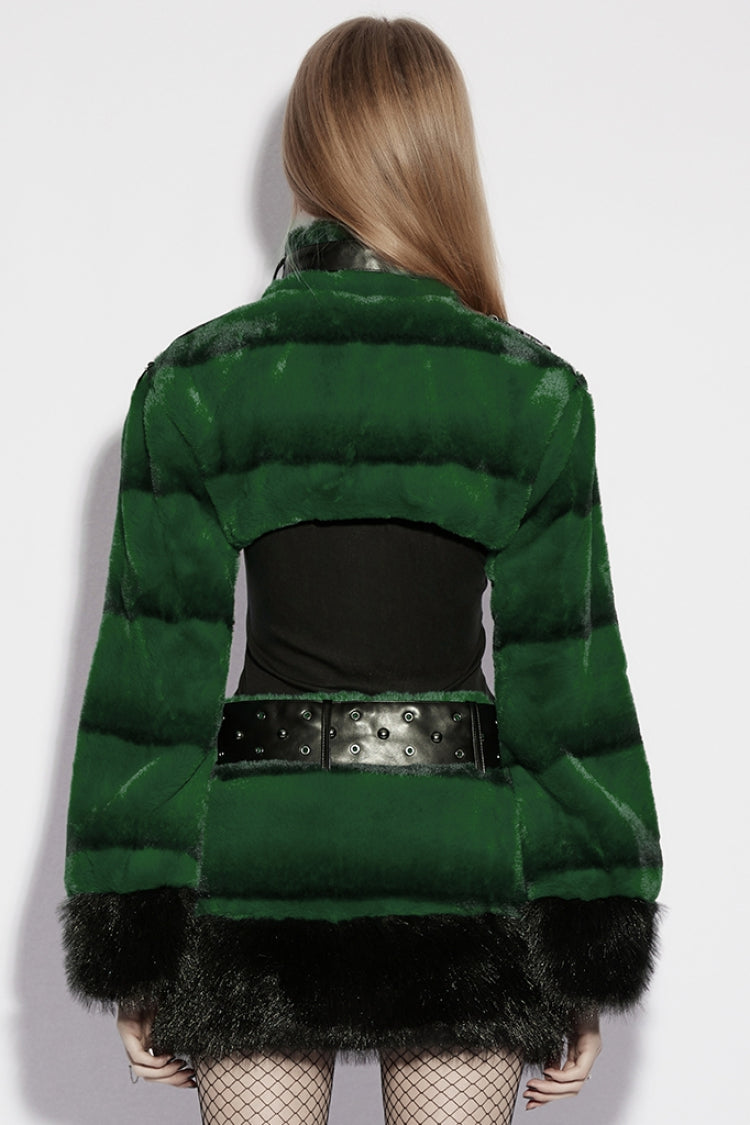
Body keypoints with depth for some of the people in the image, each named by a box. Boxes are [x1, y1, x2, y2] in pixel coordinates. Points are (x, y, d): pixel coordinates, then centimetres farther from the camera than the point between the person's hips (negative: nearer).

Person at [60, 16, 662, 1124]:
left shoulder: (192, 383, -2)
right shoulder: (532, 392, -3)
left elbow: (154, 670, -2)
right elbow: (565, 677, -2)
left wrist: (136, 958, 4)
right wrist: (587, 966, 5)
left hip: (258, 860, 0)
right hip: (462, 861, 0)